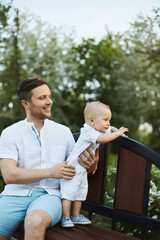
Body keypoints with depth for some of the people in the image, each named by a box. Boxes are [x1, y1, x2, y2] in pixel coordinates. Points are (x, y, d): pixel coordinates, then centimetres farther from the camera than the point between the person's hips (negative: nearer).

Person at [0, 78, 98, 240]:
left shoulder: (63, 132, 14)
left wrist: (91, 167, -4)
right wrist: (50, 172, -11)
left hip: (49, 194, 1)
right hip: (16, 194, 0)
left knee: (36, 221, -34)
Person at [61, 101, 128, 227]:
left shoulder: (98, 130, 5)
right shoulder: (88, 132, -24)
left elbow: (108, 129, 26)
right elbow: (102, 139, -39)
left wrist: (116, 130, 5)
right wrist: (118, 133, -28)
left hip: (83, 171, 9)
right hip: (72, 169, -9)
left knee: (80, 193, 16)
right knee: (68, 193, -5)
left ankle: (76, 216, 28)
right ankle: (65, 218, 5)